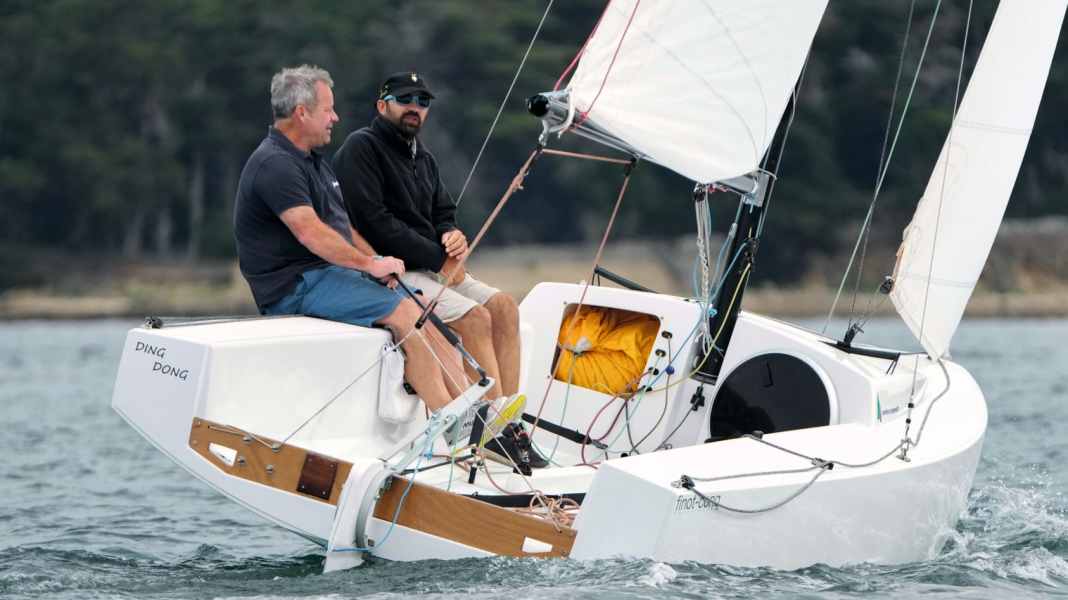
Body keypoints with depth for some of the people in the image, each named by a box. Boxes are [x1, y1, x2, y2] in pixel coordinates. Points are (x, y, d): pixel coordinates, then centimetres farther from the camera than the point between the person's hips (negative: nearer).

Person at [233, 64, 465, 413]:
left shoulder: (312, 161, 21)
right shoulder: (275, 165, -15)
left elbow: (343, 226, 23)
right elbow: (311, 233, -25)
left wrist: (377, 262, 6)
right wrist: (370, 264, -20)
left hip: (332, 270, 10)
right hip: (296, 286, -10)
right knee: (404, 313, -22)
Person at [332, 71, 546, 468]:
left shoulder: (422, 157, 20)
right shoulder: (361, 148, -8)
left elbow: (443, 213, 23)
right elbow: (374, 223, -18)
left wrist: (453, 236, -5)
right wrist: (439, 258, -16)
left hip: (432, 267, 9)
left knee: (504, 307, -8)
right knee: (474, 317, -24)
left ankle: (507, 422, -13)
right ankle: (499, 423, -21)